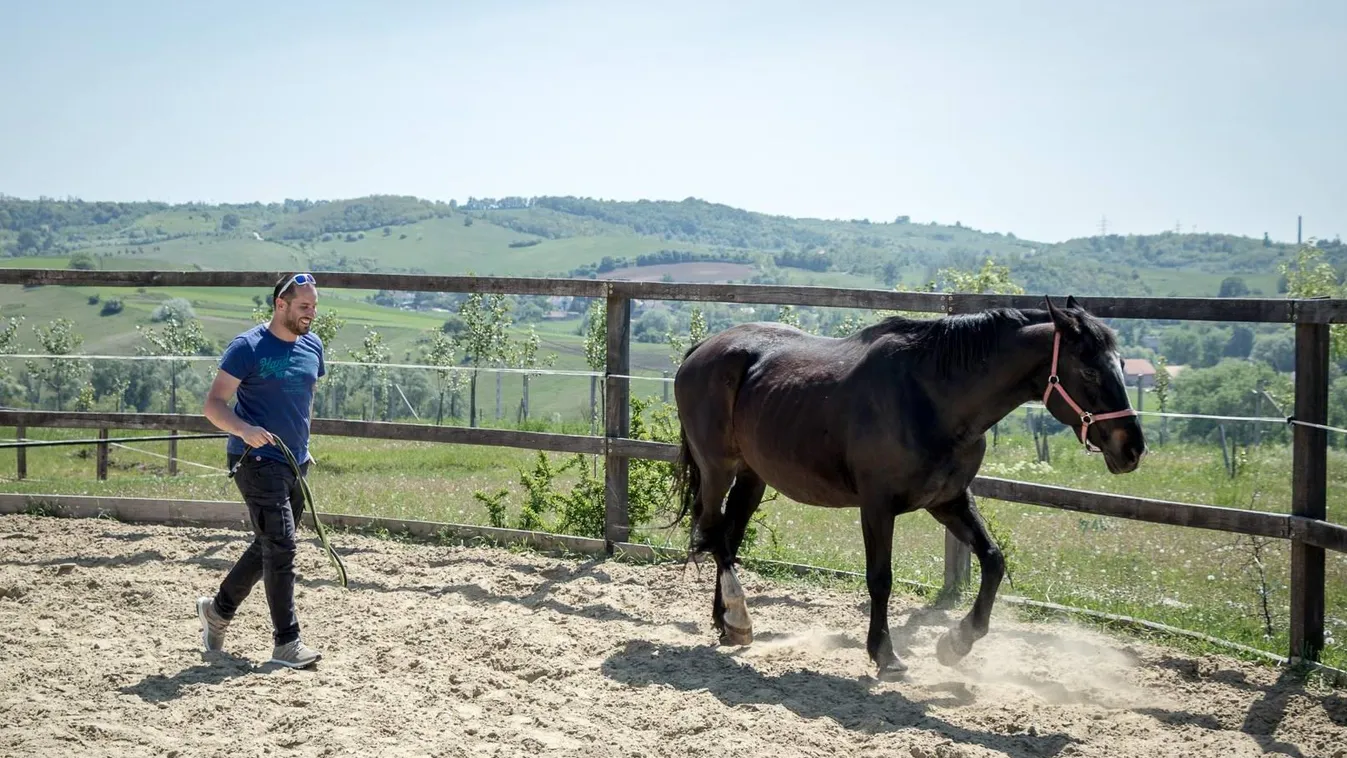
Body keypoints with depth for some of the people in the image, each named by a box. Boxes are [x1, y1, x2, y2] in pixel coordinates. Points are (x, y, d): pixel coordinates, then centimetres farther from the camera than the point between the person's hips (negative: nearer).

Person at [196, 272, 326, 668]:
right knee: (280, 548, -12)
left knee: (268, 548, 16)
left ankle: (218, 609, 36)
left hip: (294, 463, 8)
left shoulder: (312, 346, 10)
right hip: (256, 460, -8)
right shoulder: (248, 347, -11)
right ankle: (286, 643, -7)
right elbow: (214, 404, -12)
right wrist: (244, 430, -29)